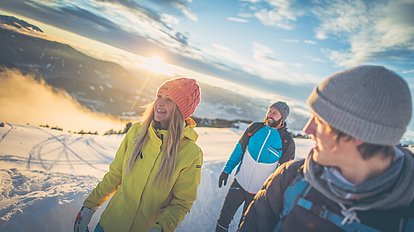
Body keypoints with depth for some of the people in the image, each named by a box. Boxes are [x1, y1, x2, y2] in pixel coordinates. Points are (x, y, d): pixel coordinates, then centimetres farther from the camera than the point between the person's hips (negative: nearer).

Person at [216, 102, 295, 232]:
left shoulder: (287, 142, -13)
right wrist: (227, 170, 4)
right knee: (224, 217, 12)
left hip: (259, 192, -2)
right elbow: (239, 149, 3)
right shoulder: (255, 127, -7)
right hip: (239, 183, 2)